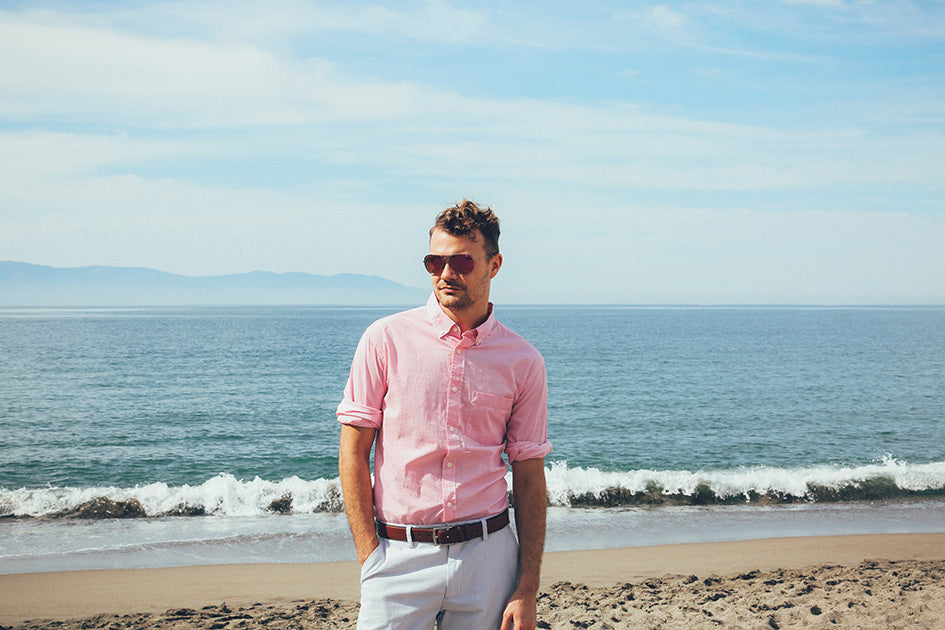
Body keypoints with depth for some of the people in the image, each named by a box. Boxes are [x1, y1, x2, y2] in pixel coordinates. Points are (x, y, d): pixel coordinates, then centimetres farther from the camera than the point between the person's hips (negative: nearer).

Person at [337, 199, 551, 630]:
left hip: (488, 556, 1)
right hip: (400, 557, -1)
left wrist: (527, 590, 0)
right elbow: (353, 452, -1)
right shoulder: (386, 340, -2)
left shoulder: (523, 361, 3)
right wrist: (370, 557, -7)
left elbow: (529, 477, 5)